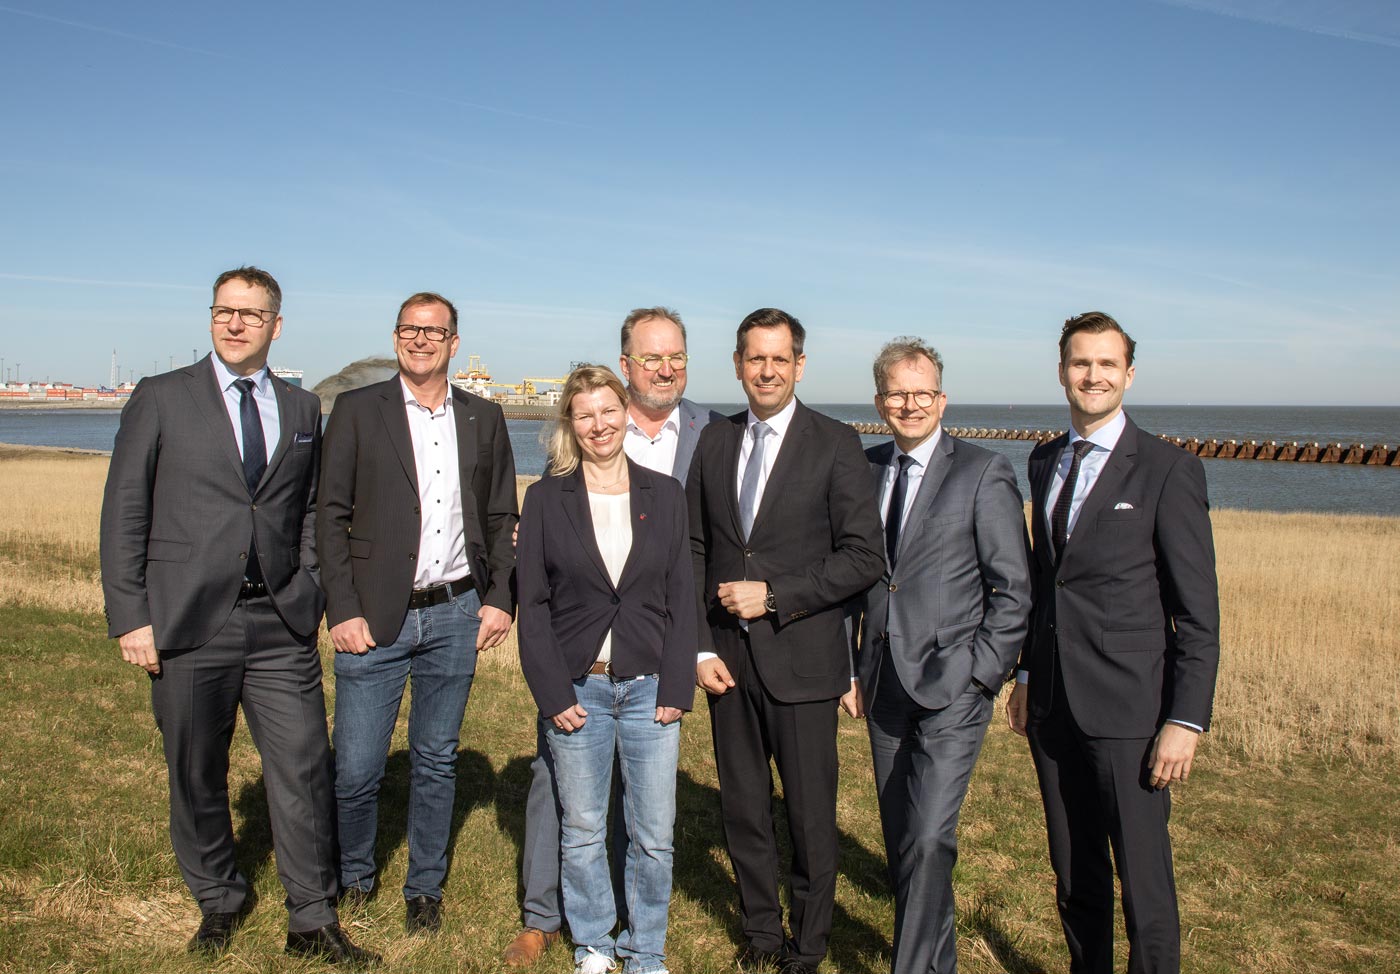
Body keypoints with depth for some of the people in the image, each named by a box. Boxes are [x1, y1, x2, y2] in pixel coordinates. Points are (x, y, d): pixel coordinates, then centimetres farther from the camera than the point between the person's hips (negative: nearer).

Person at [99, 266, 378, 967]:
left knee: (304, 771, 1)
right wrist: (130, 618, -5)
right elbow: (124, 512, 1)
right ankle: (218, 904, 33)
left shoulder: (302, 409, 11)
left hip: (281, 624, 2)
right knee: (196, 776, 11)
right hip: (188, 622, -1)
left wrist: (309, 594, 4)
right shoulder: (162, 398, 2)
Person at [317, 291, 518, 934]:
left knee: (436, 762, 12)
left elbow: (501, 518, 12)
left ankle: (424, 889, 30)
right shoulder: (356, 411, 1)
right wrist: (343, 610, -8)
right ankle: (354, 877, 29)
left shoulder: (484, 419, 8)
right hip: (375, 618, -2)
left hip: (456, 616, 2)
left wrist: (500, 598, 2)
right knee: (356, 770, 2)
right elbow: (331, 517, -2)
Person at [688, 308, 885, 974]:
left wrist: (773, 594, -15)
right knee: (742, 809, 14)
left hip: (802, 660, -3)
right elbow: (695, 550, 9)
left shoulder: (835, 444, -5)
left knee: (811, 814, 7)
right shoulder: (714, 441, 8)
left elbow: (864, 558, -9)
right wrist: (702, 647, 1)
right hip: (728, 658, 4)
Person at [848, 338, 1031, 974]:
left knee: (928, 839, -12)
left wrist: (981, 672, -11)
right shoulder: (865, 469, 8)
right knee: (899, 839, 14)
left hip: (952, 688, -5)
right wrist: (855, 669, 7)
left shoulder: (983, 474, -6)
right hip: (885, 686, 5)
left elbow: (1014, 589, -6)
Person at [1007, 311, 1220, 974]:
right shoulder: (1045, 461, 10)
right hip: (1054, 707, 6)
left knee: (1145, 884, 3)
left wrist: (1186, 720, -14)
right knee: (1074, 876, 17)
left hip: (1129, 709, -5)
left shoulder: (1169, 470, -9)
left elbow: (1199, 612, -10)